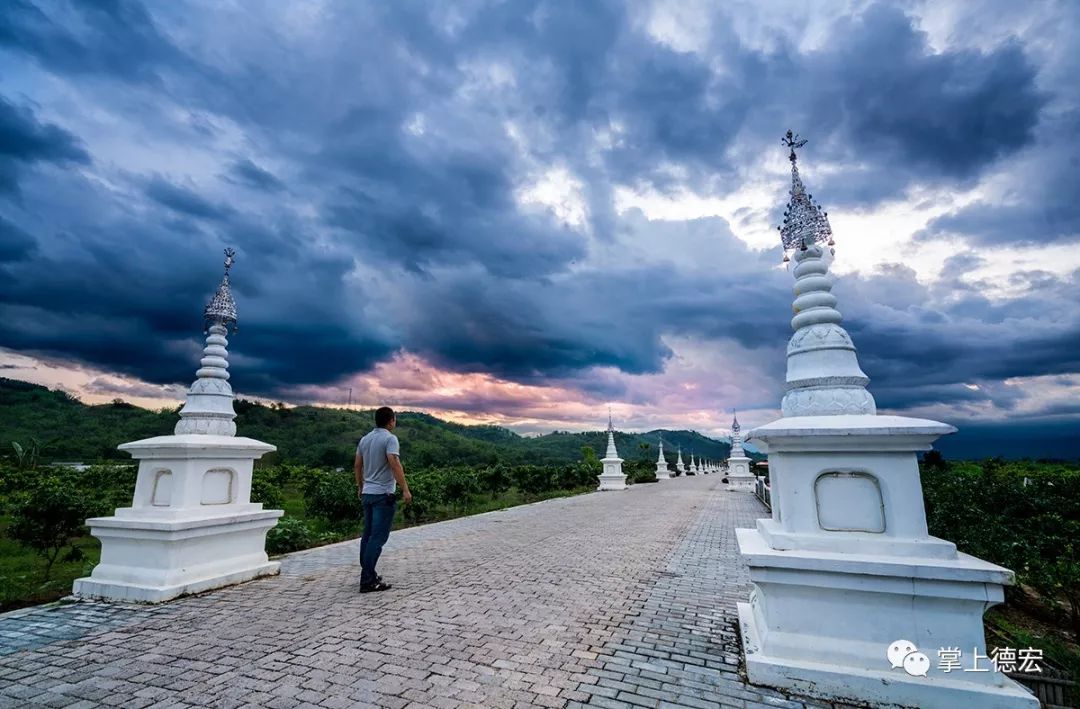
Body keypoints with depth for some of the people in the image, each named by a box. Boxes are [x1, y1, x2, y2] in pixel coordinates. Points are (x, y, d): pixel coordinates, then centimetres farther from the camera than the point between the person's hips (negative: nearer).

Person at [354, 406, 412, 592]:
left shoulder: (365, 439, 11)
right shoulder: (389, 438, -13)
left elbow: (357, 466, 16)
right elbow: (395, 464, -24)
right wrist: (405, 489, -21)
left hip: (367, 493, 8)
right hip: (383, 494, -8)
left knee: (368, 535, 15)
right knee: (378, 538, -5)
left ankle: (368, 575, 23)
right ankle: (367, 581, -4)